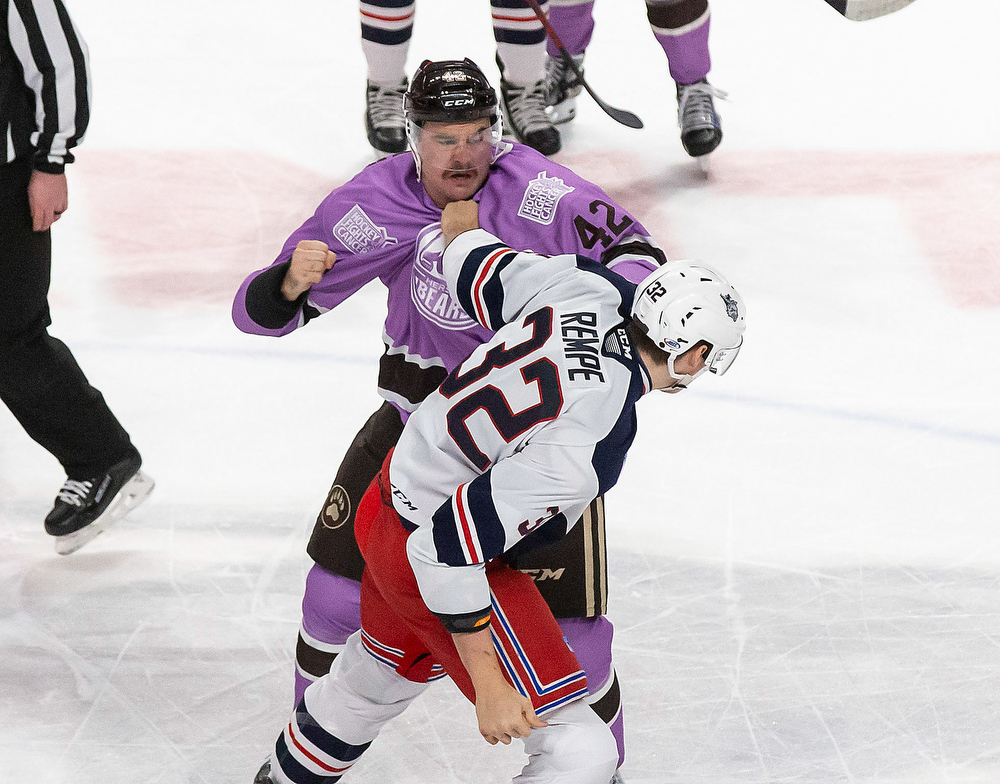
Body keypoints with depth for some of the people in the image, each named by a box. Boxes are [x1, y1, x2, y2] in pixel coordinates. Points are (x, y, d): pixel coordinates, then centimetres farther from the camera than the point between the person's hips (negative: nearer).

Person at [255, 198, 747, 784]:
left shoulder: (589, 289, -16)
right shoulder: (584, 450, -35)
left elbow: (472, 265, 4)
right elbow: (450, 549, -34)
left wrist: (459, 207, 27)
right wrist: (488, 685, -26)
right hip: (423, 556, -10)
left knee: (385, 670, 38)